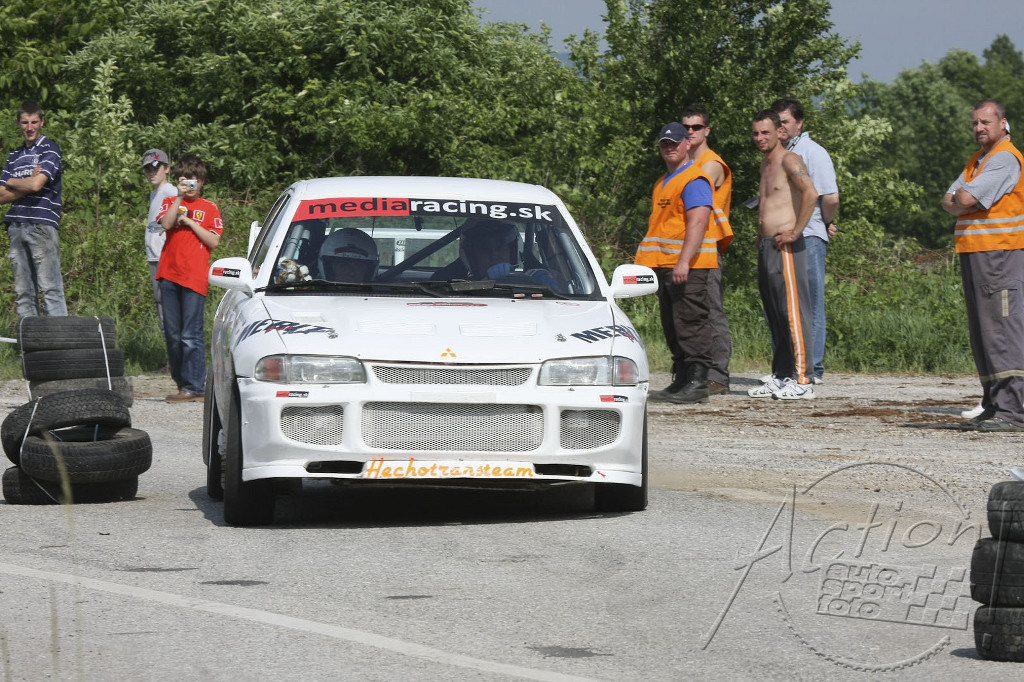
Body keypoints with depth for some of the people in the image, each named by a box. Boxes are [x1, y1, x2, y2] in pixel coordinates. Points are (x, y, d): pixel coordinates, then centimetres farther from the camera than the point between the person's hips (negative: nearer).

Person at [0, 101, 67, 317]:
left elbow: (36, 184, -12)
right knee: (23, 292, 3)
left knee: (49, 288, -11)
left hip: (42, 224, -6)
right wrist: (26, 185, -3)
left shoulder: (49, 149, 2)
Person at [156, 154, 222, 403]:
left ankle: (194, 387, -8)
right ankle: (181, 381, 16)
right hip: (169, 275, 3)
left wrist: (189, 222, -4)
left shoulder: (209, 208, 9)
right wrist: (180, 197, -12)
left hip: (195, 278, -3)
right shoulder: (171, 203, 14)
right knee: (172, 334, 6)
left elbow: (214, 242, -1)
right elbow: (166, 224, -7)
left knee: (191, 335, -9)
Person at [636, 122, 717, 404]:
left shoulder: (694, 179, -10)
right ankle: (681, 381, 16)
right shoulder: (664, 182, 21)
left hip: (688, 266, -10)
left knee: (691, 325, -10)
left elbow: (697, 222, -19)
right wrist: (644, 261, 22)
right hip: (665, 265, 10)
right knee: (673, 328, 11)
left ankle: (698, 383, -10)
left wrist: (684, 261, -27)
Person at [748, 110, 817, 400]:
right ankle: (779, 377, 15)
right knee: (774, 314, 11)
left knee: (793, 311, -11)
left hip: (785, 246, -10)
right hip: (766, 246, 10)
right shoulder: (765, 164, 20)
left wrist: (795, 231, -22)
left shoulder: (789, 161, -9)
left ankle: (803, 379, -13)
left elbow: (811, 192, -25)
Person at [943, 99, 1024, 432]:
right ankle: (993, 407, 13)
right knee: (982, 331, 10)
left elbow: (965, 200, -18)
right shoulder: (977, 160, 22)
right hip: (974, 254, 10)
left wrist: (959, 200, 4)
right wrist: (959, 203, -6)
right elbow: (949, 200, 15)